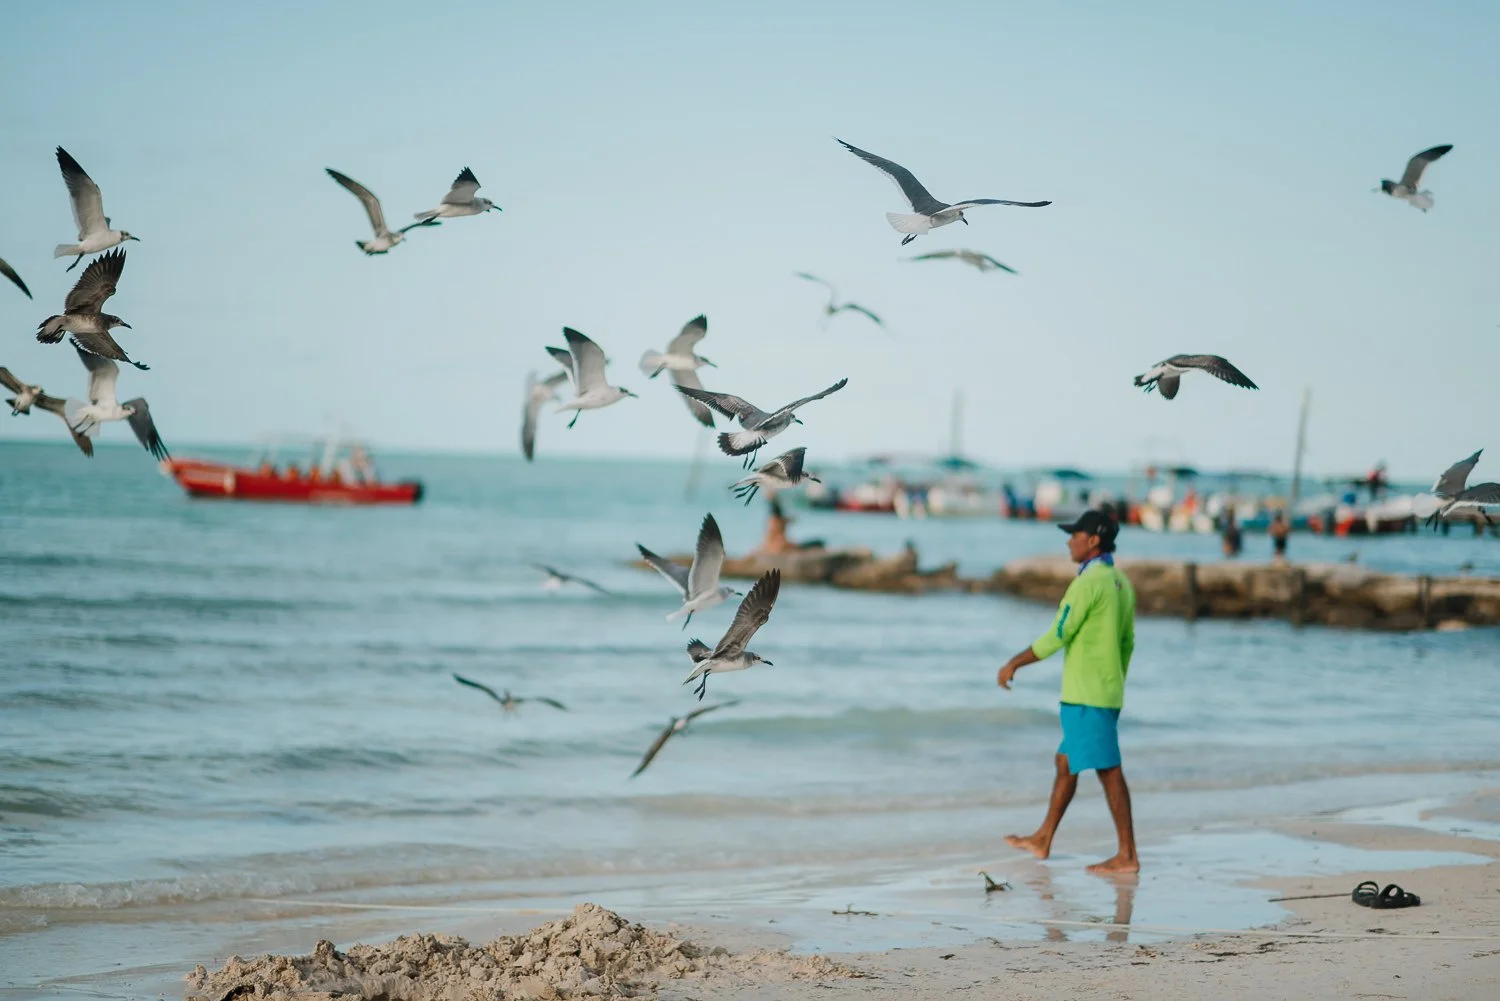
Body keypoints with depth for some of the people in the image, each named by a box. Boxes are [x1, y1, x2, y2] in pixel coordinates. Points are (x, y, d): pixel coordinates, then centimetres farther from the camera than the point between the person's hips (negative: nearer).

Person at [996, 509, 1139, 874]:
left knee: (1108, 770, -7)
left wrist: (1014, 663, -8)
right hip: (1106, 694, 10)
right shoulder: (1121, 583, 13)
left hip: (1087, 698, -10)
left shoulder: (1089, 583, -16)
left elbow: (1056, 636, -17)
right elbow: (1127, 643, 18)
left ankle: (1127, 855, -5)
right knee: (1065, 763, 17)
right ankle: (1042, 840, 24)